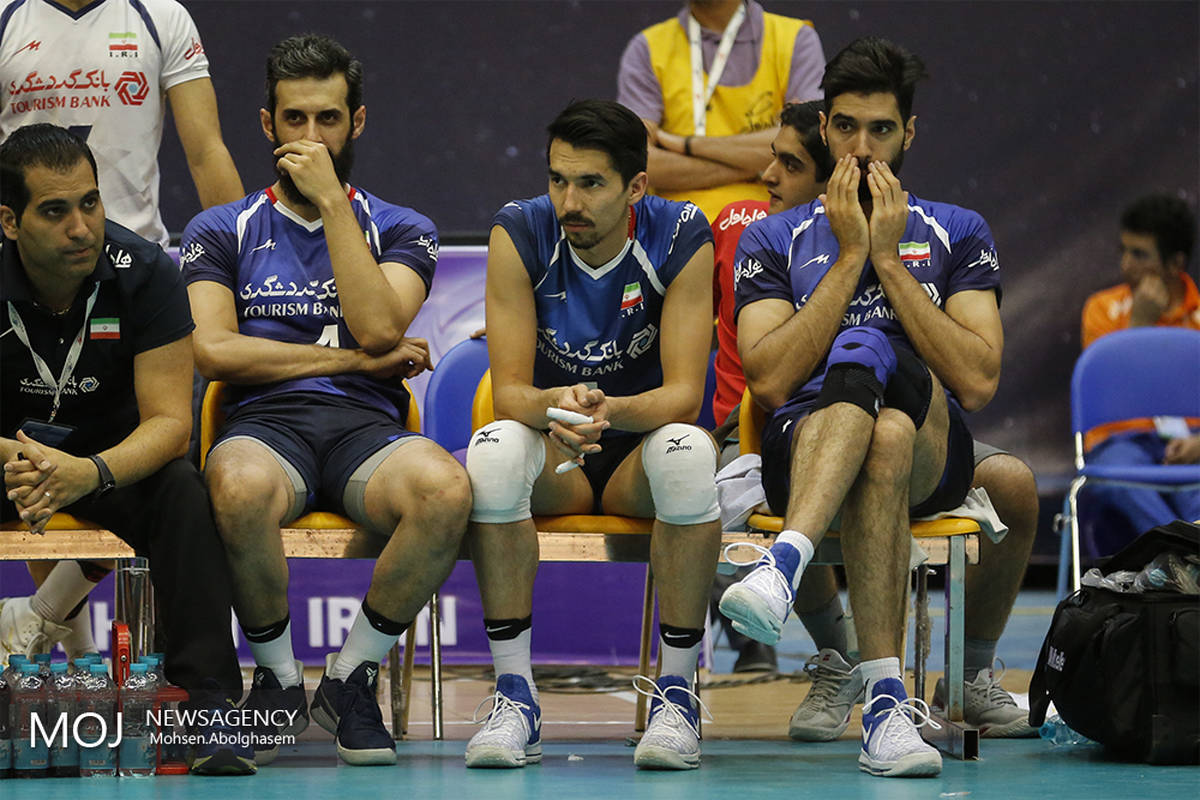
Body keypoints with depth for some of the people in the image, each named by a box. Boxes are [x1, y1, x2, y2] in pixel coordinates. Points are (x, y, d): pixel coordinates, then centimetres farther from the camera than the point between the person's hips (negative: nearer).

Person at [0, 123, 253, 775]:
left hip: (115, 457, 0)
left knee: (183, 490, -33)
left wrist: (91, 473, -42)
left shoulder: (144, 273, -18)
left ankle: (212, 702, -31)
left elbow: (169, 420, -21)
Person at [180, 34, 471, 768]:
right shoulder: (221, 232, 17)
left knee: (447, 490, -37)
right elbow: (213, 350, 1)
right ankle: (279, 679, -13)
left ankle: (353, 675, -13)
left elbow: (378, 327, -4)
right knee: (240, 489, -41)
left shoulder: (402, 232, 18)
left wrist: (331, 201, -2)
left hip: (367, 425, 1)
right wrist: (350, 358, 0)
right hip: (265, 425, -1)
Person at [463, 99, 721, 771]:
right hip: (555, 462, 1)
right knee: (495, 449, -34)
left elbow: (684, 391, -18)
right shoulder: (521, 235, -11)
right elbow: (509, 390, -14)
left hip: (640, 448, -1)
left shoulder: (681, 237, -13)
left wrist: (611, 410, -40)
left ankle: (676, 691, -26)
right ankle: (515, 695, -28)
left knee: (687, 453, -37)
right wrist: (554, 407, -38)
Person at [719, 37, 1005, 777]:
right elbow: (771, 380, -2)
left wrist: (888, 260, -2)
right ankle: (886, 695, -54)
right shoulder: (774, 240, 17)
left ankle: (785, 564, -60)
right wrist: (850, 256, -3)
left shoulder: (958, 234, 17)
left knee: (864, 350, -36)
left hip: (934, 457, 0)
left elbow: (978, 382, 0)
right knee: (883, 436, -41)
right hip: (804, 451, 0)